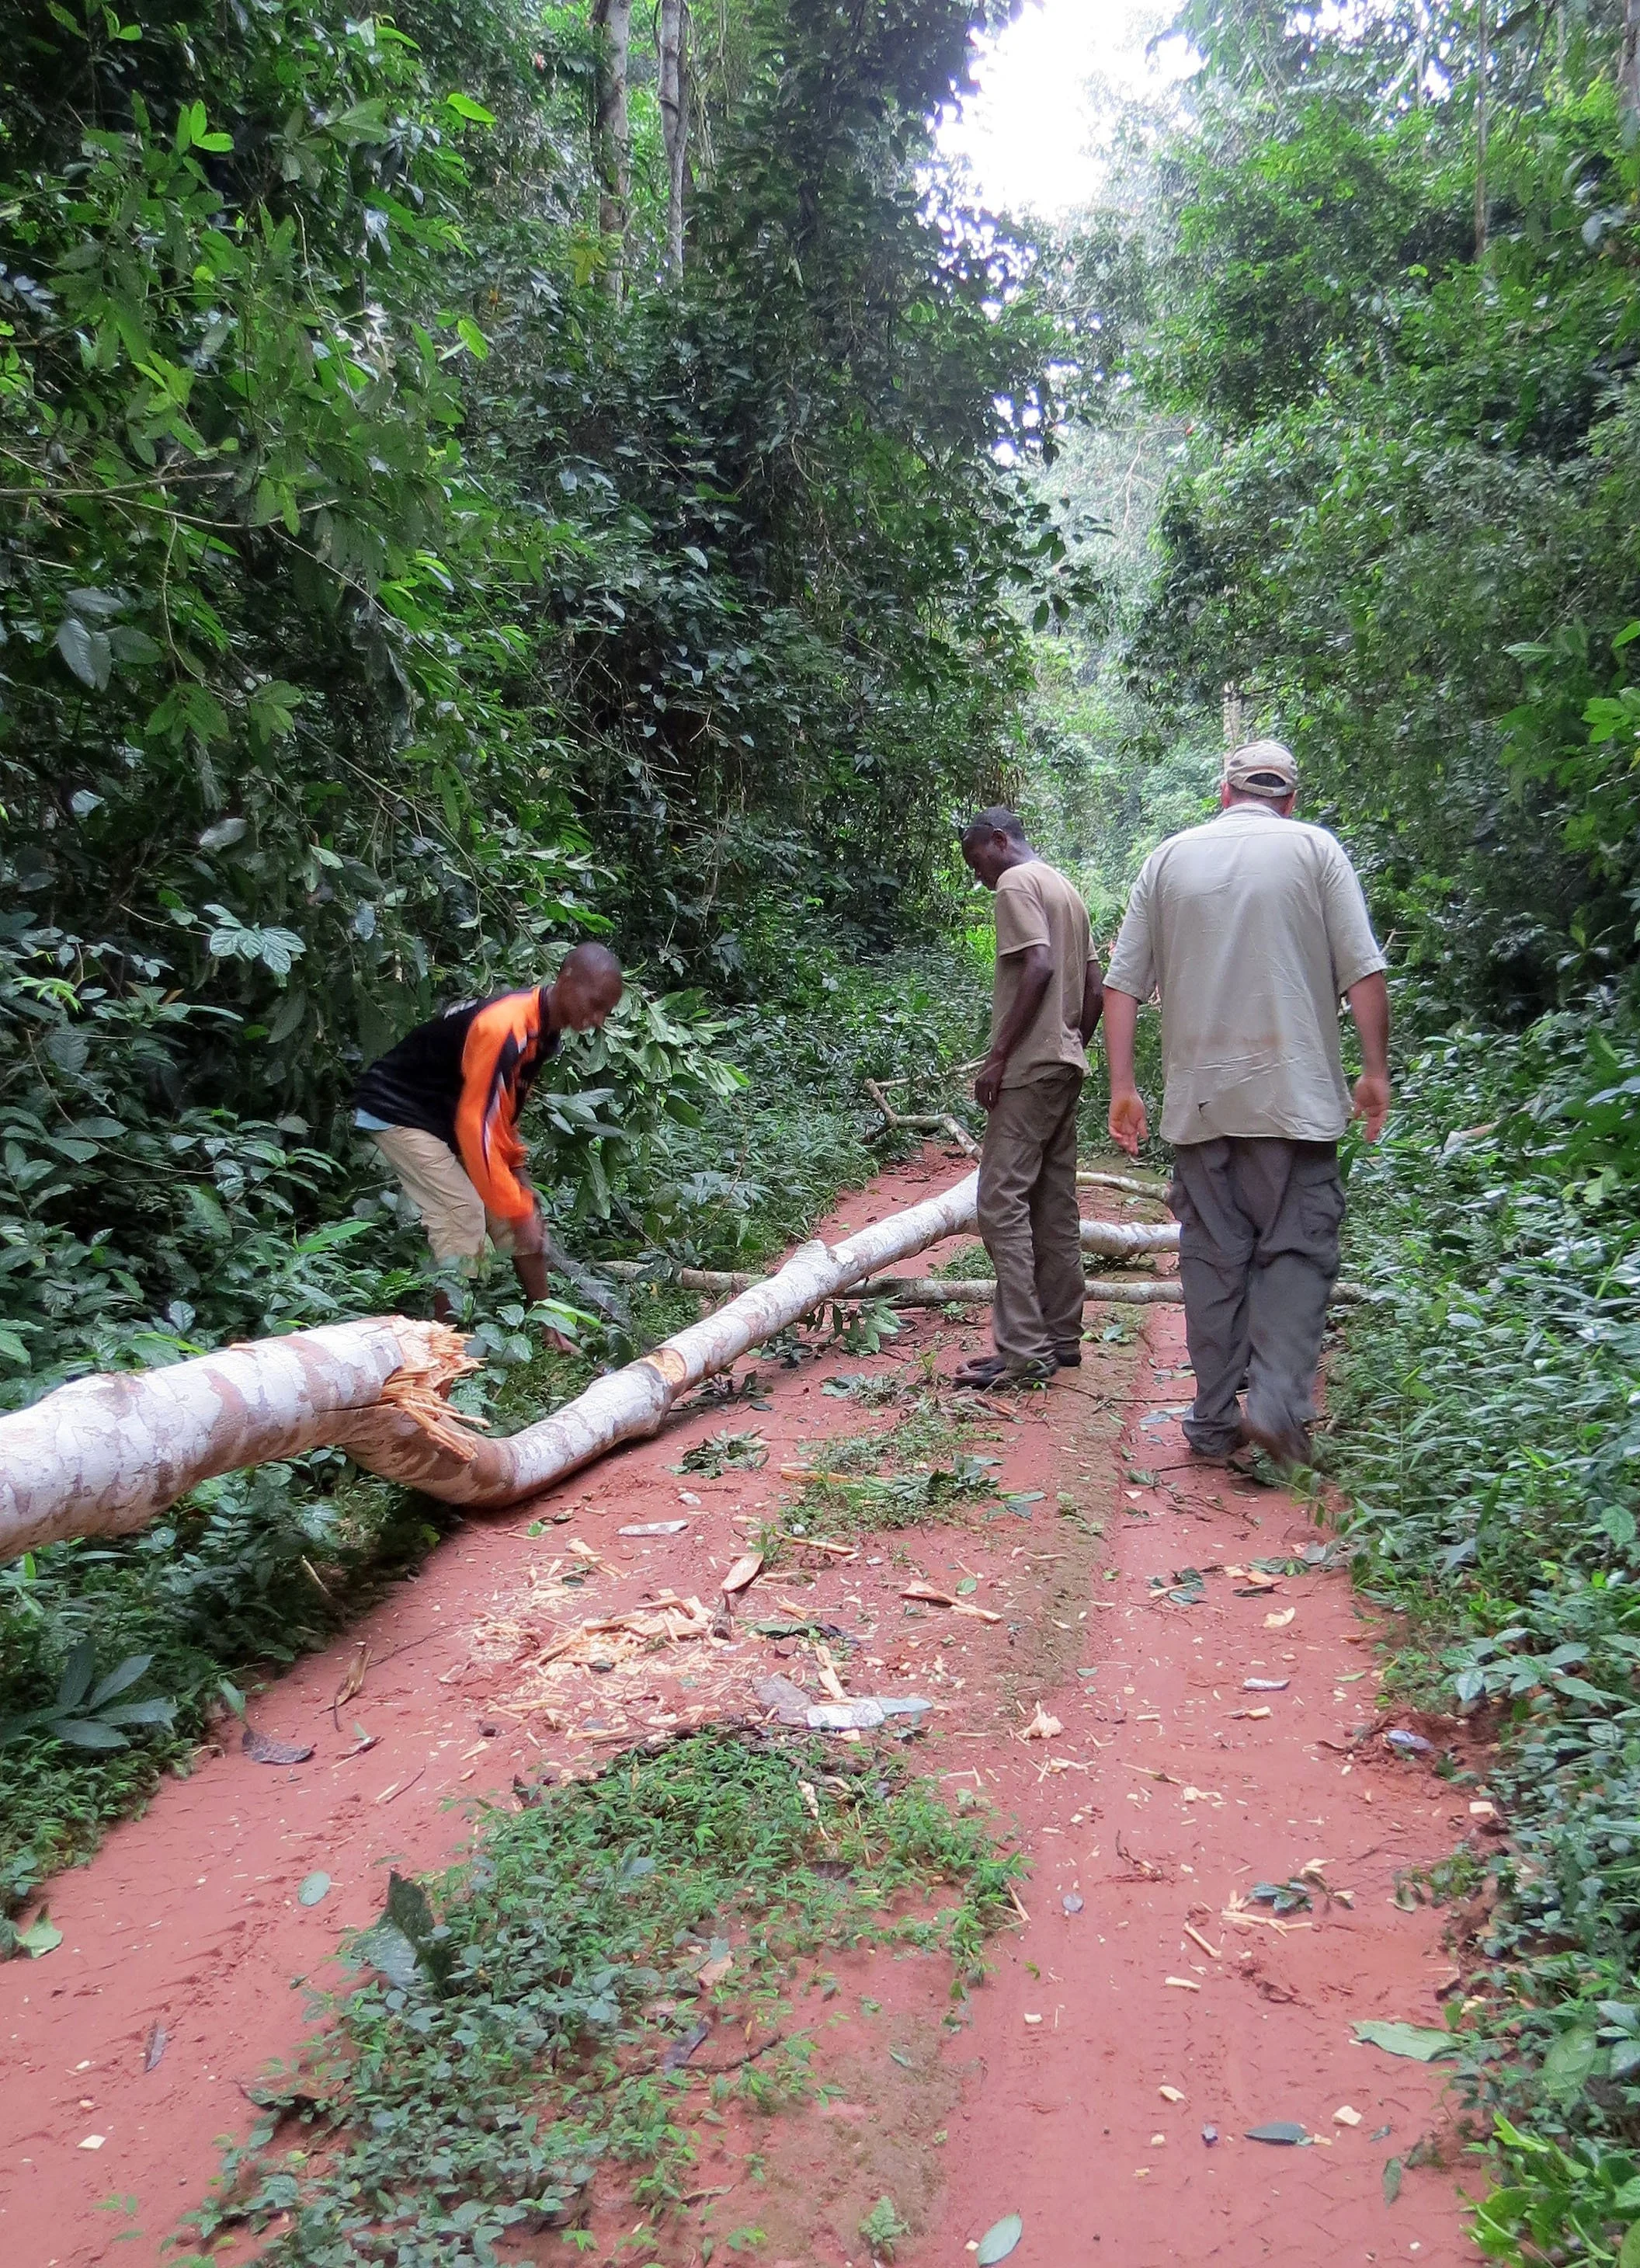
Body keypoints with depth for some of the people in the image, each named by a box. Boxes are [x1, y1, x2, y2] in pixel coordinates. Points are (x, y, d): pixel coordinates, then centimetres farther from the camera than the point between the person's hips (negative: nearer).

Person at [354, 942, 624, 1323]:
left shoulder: (543, 1030, -2)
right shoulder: (504, 1027, -31)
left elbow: (502, 1112, 9)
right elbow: (475, 1125, -31)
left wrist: (517, 1174, 4)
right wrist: (516, 1211, -27)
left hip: (447, 1114, 9)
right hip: (398, 1111, -9)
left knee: (524, 1215, 5)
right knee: (462, 1215, -18)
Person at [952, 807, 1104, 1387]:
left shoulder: (1017, 883, -7)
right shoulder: (1066, 890, 21)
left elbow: (1039, 967, -20)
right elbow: (1094, 991, 19)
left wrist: (998, 1055, -20)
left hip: (1028, 1067, -10)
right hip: (1066, 1066, 10)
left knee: (1003, 1203, -10)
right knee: (1055, 1205, 11)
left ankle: (1023, 1350, -12)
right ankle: (1062, 1338, 16)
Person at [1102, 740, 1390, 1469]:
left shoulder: (1170, 857, 10)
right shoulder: (1314, 849, 3)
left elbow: (1122, 983, 6)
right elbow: (1363, 972, -4)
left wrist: (1122, 1086, 9)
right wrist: (1376, 1069, 3)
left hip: (1199, 1096, 3)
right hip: (1293, 1093, -2)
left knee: (1213, 1254, 8)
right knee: (1297, 1247, 5)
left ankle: (1214, 1421, 12)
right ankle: (1277, 1400, -10)